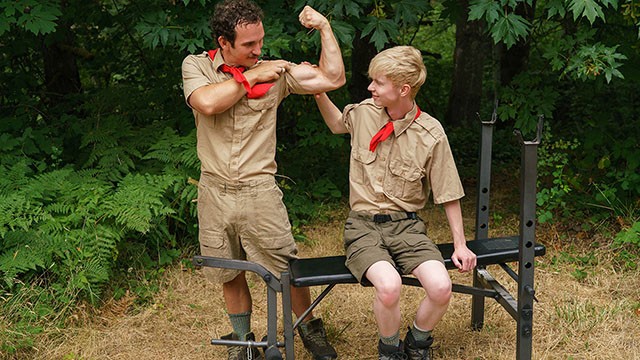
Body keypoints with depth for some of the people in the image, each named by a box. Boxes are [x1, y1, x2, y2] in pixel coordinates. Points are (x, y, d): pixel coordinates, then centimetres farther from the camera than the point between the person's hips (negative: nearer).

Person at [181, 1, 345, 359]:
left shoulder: (274, 71, 0)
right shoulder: (196, 66, 1)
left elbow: (332, 78, -3)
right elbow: (207, 103, -20)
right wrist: (250, 77, -12)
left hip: (259, 192, -1)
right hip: (215, 192, 1)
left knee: (286, 270, 1)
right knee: (229, 274, 14)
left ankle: (310, 327, 26)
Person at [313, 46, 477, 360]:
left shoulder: (431, 134, -8)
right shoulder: (364, 112, 0)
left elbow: (449, 196, 2)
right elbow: (337, 124, 26)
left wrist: (460, 244, 0)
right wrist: (318, 92, 11)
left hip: (406, 225, 0)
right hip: (363, 224, 0)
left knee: (441, 287, -26)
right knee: (388, 285, -31)